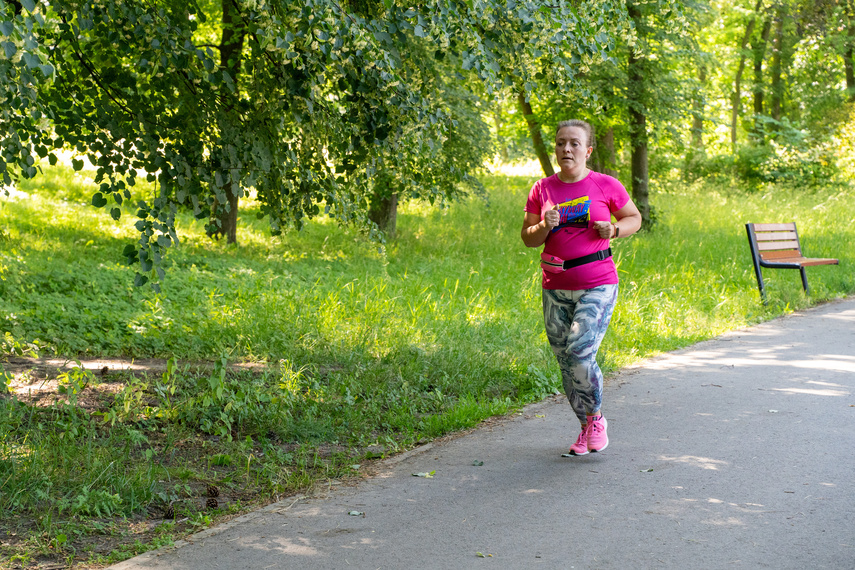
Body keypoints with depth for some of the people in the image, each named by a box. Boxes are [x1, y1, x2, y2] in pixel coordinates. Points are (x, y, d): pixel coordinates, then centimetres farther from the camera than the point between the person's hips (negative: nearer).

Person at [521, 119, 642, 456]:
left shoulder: (606, 186, -2)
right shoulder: (542, 189, 4)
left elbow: (634, 218, 11)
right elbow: (528, 238, 9)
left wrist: (614, 230, -9)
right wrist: (544, 226, -12)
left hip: (598, 286, -3)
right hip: (556, 288, 4)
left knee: (580, 354, -17)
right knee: (565, 363, 6)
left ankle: (596, 417, 8)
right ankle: (586, 428, 25)